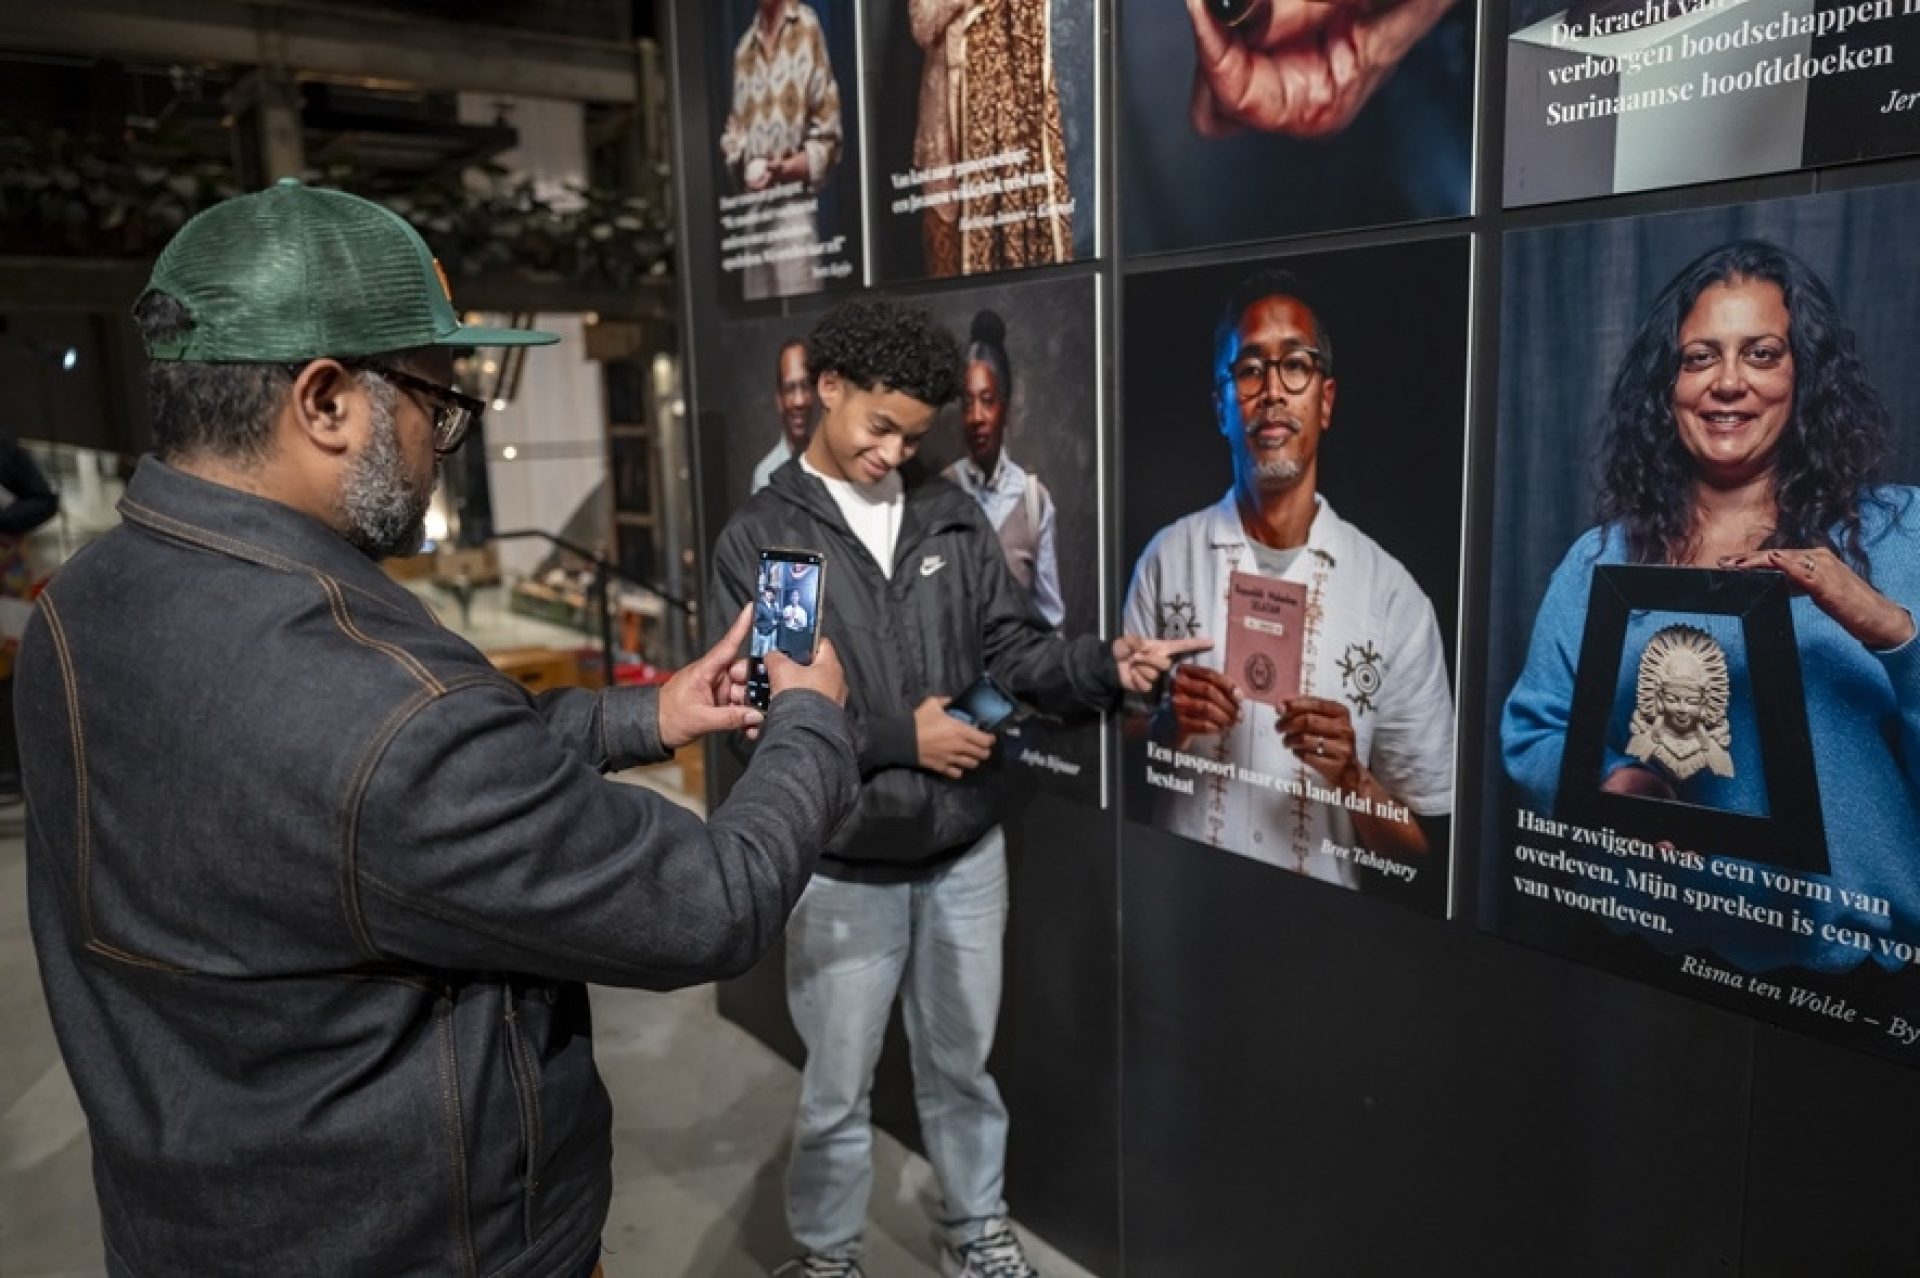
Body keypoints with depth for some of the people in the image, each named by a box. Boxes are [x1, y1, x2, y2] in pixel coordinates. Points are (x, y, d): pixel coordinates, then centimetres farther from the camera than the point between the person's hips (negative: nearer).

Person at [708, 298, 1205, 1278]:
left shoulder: (950, 515, 3)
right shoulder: (758, 538, -8)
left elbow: (1014, 650, 1)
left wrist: (1107, 664, -18)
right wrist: (900, 737, -16)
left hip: (965, 851, 3)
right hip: (845, 868, -3)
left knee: (962, 1062, 21)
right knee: (837, 1085, 14)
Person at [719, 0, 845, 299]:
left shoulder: (808, 30, 0)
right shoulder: (742, 50, 14)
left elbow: (827, 136, -2)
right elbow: (733, 131, 19)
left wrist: (785, 168, -15)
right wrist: (743, 169, -3)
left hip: (795, 207, -4)